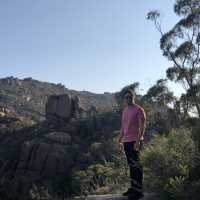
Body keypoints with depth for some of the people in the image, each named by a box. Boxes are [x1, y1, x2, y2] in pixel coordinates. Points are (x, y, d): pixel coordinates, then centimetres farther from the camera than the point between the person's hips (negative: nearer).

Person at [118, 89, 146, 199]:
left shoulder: (139, 110, -8)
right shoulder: (124, 110, 15)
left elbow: (142, 127, -14)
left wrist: (138, 141, -21)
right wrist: (120, 140, 17)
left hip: (134, 141, -7)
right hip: (126, 141, 7)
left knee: (136, 165, -5)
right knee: (131, 165, 13)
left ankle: (138, 190, 2)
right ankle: (133, 187, 21)